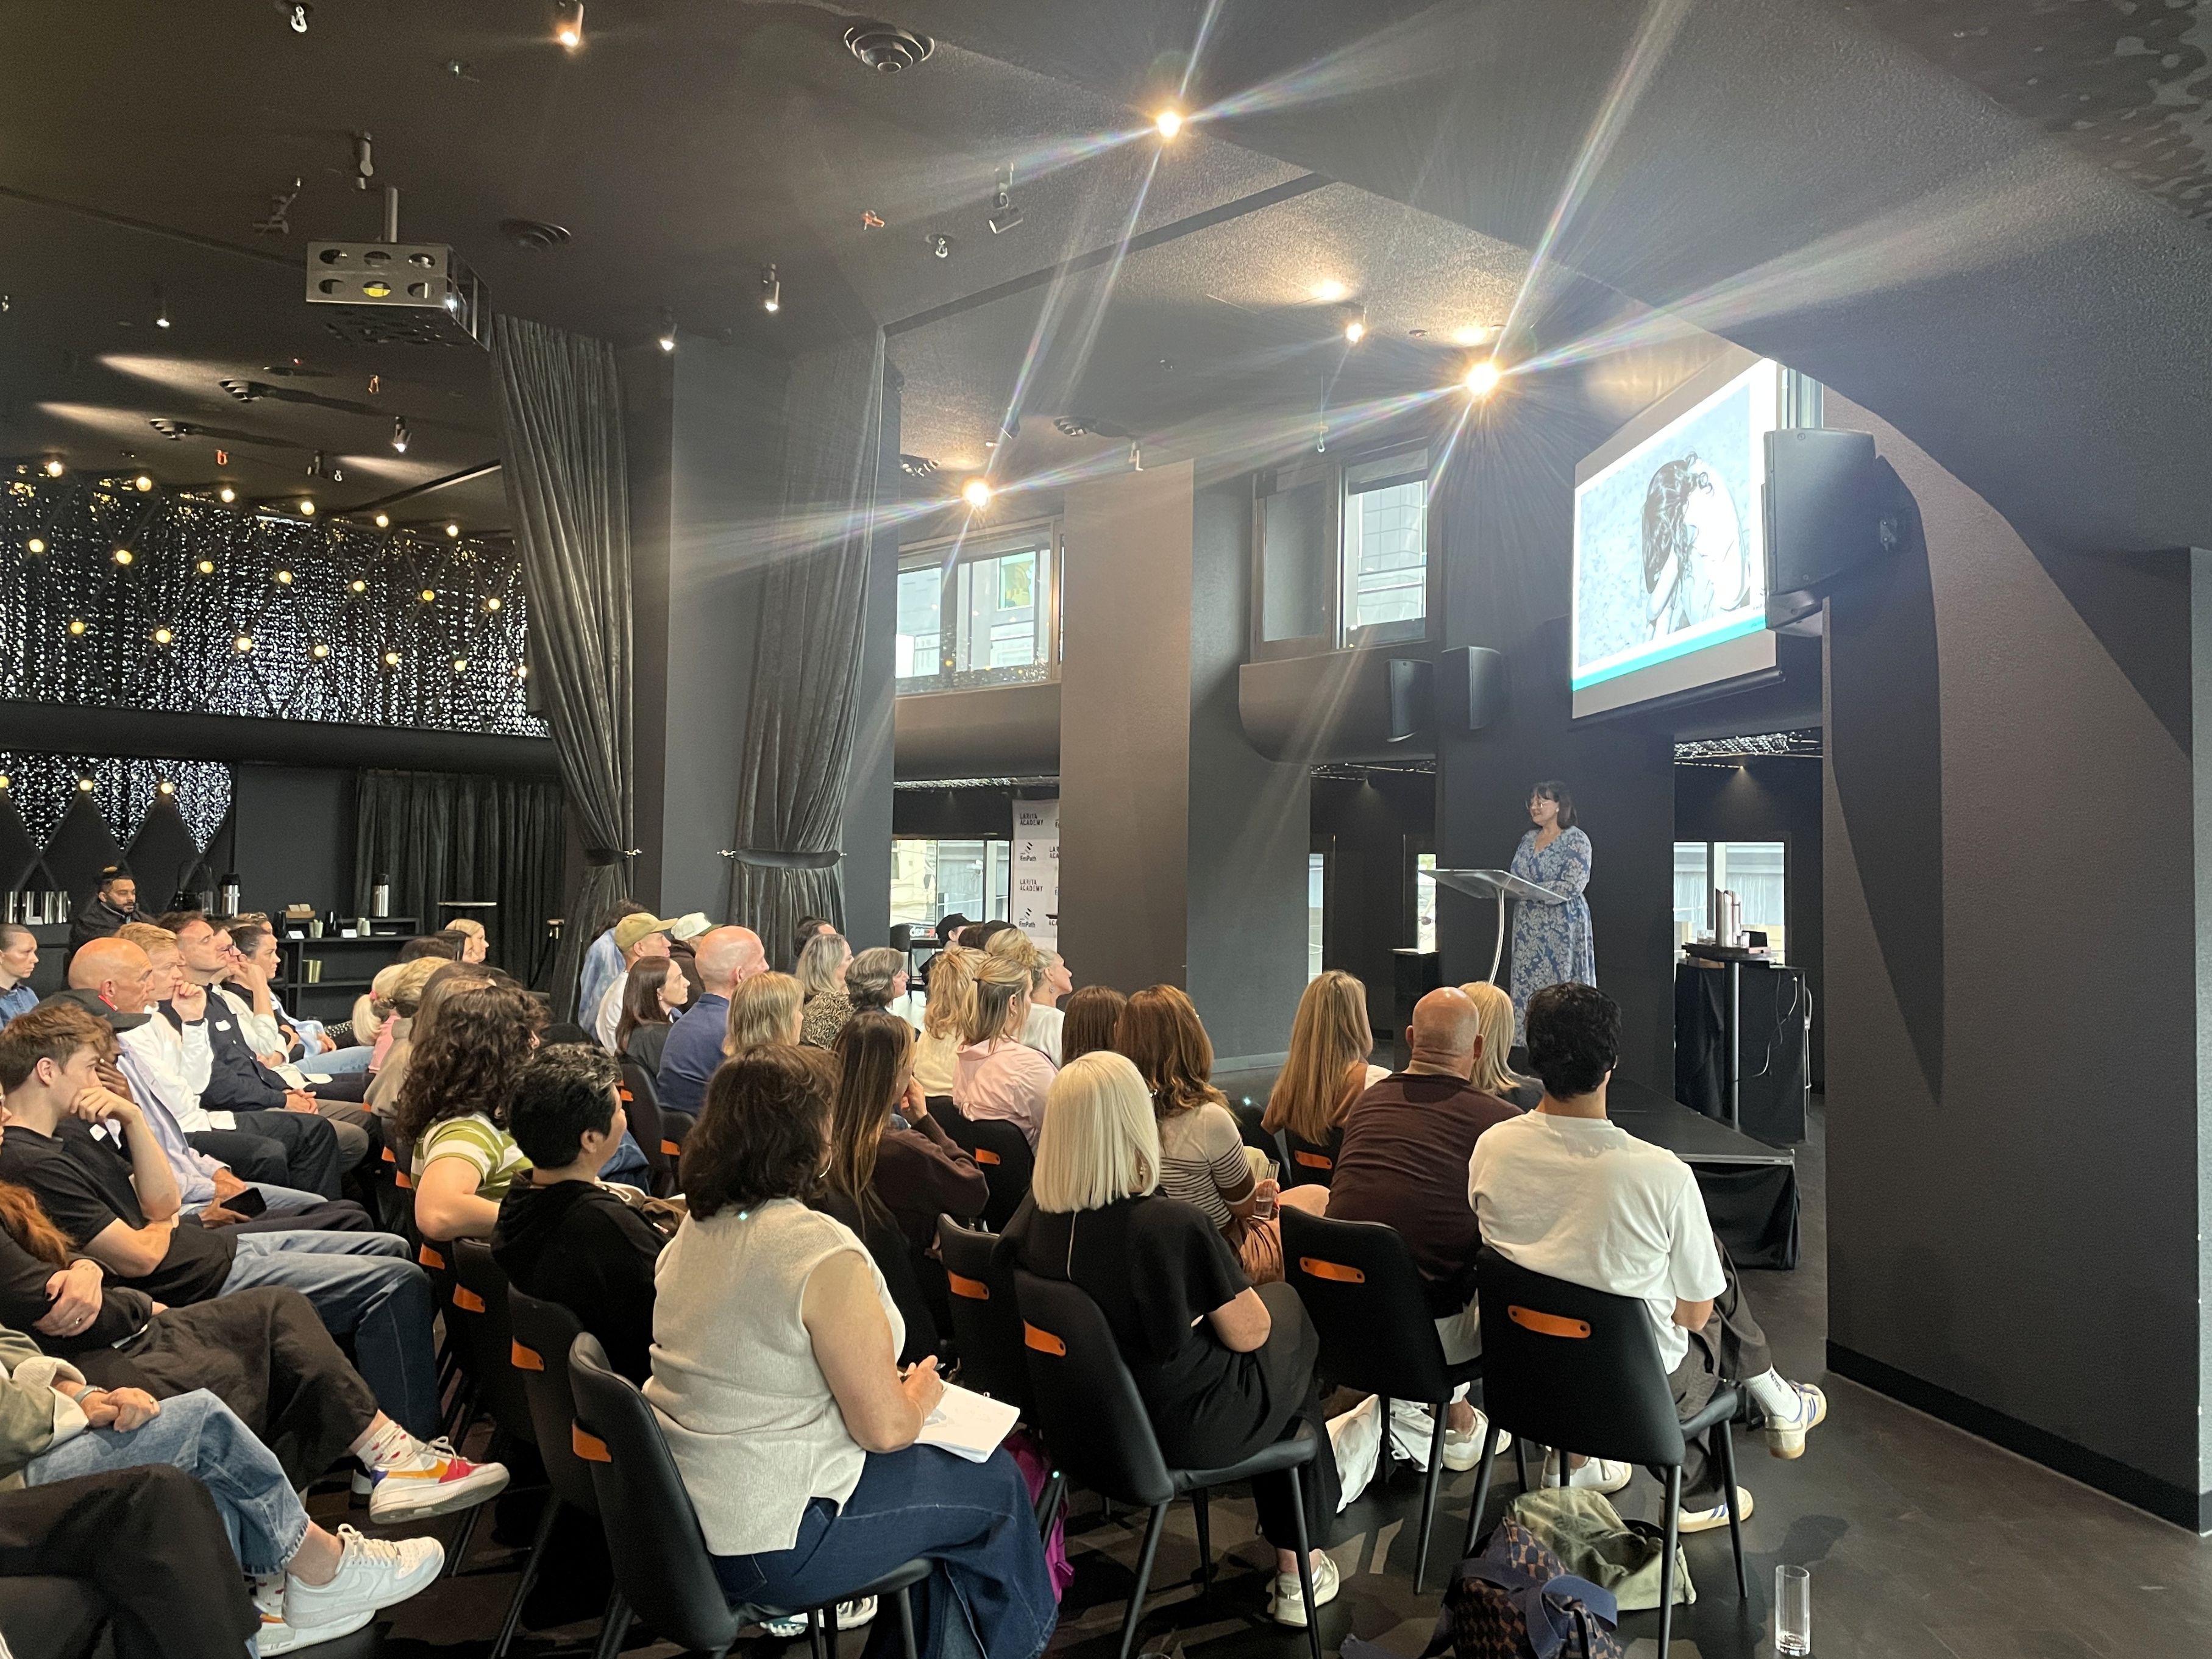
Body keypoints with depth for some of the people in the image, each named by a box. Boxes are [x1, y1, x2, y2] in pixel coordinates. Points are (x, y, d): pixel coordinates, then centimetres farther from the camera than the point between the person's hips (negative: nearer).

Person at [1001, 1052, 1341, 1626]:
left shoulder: (1034, 1214, -14)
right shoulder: (1175, 1226, -31)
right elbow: (1249, 1333, -18)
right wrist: (1247, 1277, 1)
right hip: (1182, 1430, -6)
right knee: (1288, 1307, 22)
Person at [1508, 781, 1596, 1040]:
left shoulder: (1576, 840, -5)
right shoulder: (1528, 839, 15)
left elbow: (1571, 886, -15)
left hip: (1561, 928, -6)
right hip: (1528, 928, 6)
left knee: (1560, 989, -7)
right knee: (1525, 988, 2)